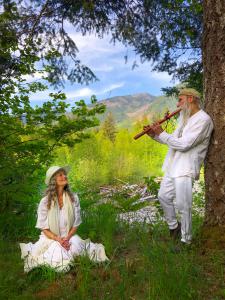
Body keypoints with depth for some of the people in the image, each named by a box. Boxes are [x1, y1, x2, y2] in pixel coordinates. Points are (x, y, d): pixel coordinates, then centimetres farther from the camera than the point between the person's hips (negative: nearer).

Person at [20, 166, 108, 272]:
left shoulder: (73, 198, -6)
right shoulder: (45, 202, -11)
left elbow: (76, 224, -1)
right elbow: (44, 228, -6)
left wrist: (67, 238, -16)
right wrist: (58, 239, -20)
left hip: (69, 236, 1)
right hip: (51, 237, 0)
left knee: (75, 247, -30)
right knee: (57, 257, -27)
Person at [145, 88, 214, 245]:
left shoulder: (203, 120, -15)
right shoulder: (184, 116, 13)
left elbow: (183, 144, -23)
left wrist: (161, 133, -14)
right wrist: (155, 135, 4)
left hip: (185, 169, -9)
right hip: (173, 167, 9)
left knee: (183, 206, -4)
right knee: (163, 196, 15)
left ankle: (186, 240, 14)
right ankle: (174, 226, 36)